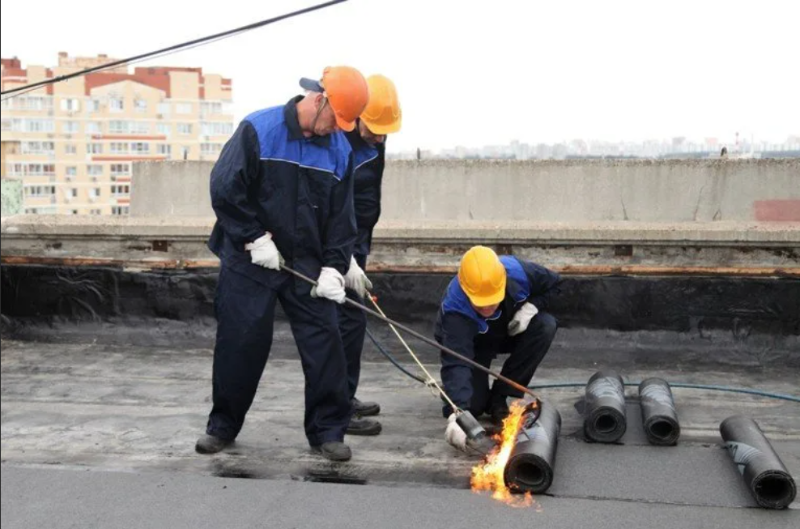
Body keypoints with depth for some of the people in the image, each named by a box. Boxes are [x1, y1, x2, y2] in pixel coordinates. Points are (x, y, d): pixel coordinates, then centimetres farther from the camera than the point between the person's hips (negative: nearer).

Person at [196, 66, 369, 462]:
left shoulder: (340, 149, 0)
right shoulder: (258, 130, -12)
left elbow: (342, 216, 2)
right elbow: (224, 187, -13)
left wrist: (334, 267, -8)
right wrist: (255, 238, -14)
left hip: (307, 265, 3)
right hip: (251, 262, -3)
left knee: (324, 344, -1)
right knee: (240, 344, 4)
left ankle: (327, 431, 12)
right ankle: (223, 426, 22)